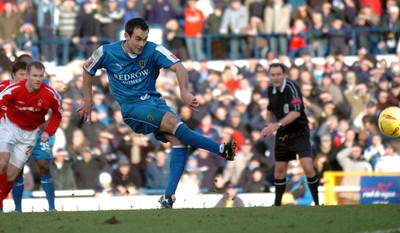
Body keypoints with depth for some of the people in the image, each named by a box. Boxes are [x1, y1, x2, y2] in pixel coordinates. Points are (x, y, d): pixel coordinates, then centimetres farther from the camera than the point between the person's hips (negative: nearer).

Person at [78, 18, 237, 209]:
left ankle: (169, 196, -26)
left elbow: (178, 67, -22)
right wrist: (87, 100, 16)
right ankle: (221, 149, -34)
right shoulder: (107, 53, -4)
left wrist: (184, 92, -39)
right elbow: (88, 70, 15)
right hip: (131, 108, -3)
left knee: (178, 139, -22)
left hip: (154, 101, 3)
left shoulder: (153, 50, -7)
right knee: (172, 121, -28)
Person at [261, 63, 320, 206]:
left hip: (299, 133, -6)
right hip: (282, 135, 6)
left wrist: (278, 124, -41)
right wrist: (268, 125, 4)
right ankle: (277, 204, 21)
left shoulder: (291, 88, -20)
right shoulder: (271, 89, 0)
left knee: (308, 167, -18)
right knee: (279, 170, 9)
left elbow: (296, 112, -32)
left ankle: (317, 203, -6)